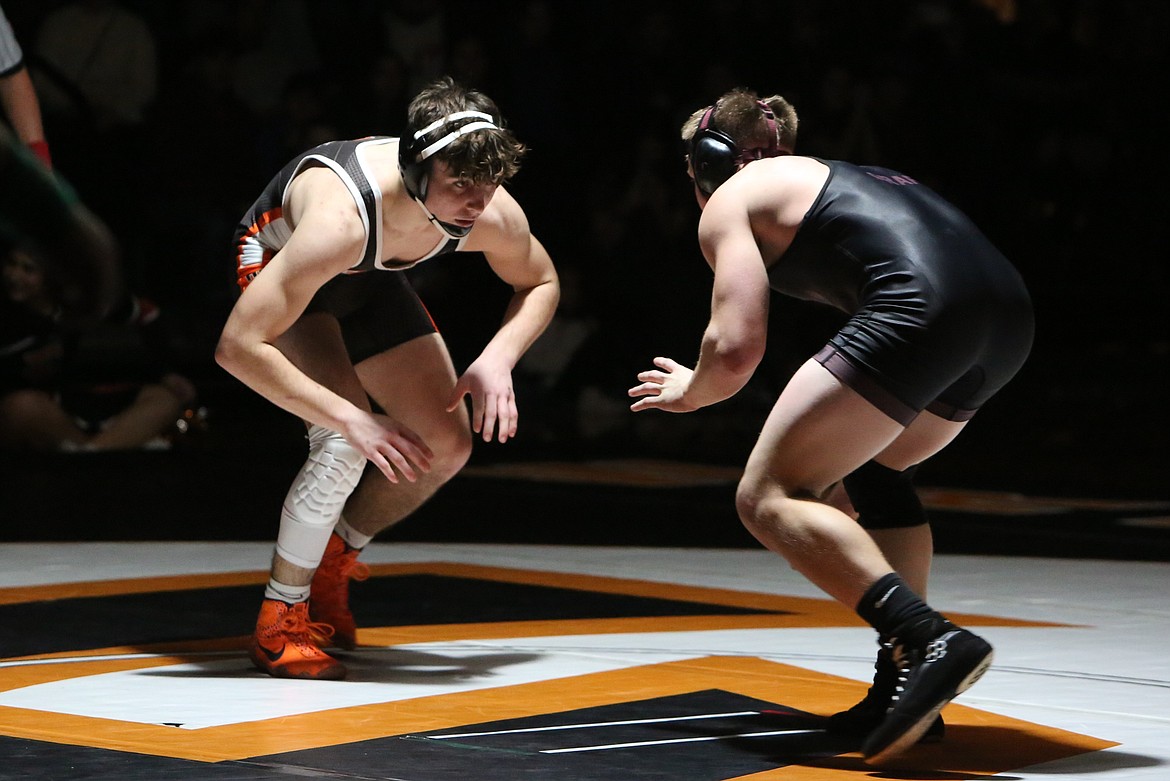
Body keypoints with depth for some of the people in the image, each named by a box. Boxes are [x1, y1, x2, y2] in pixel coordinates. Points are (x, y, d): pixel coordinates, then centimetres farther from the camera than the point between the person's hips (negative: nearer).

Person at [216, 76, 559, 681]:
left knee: (447, 447, -1)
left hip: (367, 282, 6)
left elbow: (541, 283, -4)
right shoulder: (342, 217, -46)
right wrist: (351, 418, -46)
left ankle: (332, 562, 22)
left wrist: (498, 358, -23)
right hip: (276, 263, -6)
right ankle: (279, 625, -11)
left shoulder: (494, 216, -29)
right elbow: (237, 346, -45)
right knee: (345, 443, -27)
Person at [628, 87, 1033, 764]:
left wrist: (691, 391, 24)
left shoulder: (731, 199, 14)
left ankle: (931, 640, -23)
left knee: (769, 497, -3)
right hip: (1009, 315, 8)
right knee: (870, 467, 29)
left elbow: (736, 348, 1)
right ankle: (906, 682, 18)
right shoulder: (839, 177, 37)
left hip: (921, 312, -8)